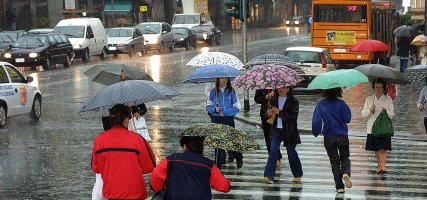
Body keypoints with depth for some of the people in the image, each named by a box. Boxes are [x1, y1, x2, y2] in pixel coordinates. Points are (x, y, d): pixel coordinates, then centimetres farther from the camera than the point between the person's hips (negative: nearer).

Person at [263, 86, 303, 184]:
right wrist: (269, 113, -8)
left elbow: (293, 117, -16)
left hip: (289, 131, -3)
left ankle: (297, 175, 27)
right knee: (273, 151, -10)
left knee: (291, 152, 8)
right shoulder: (274, 99, 7)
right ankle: (269, 176, -15)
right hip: (276, 130, 3)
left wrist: (279, 112, -22)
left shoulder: (293, 101, -7)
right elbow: (269, 112, 17)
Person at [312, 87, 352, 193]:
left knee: (334, 162, 11)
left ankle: (339, 186, 6)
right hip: (342, 136, 0)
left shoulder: (321, 104, -7)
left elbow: (316, 121, -11)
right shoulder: (341, 103, -8)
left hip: (328, 138, 0)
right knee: (345, 158, 16)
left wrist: (316, 132, 5)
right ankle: (346, 173, -17)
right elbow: (347, 119, -9)